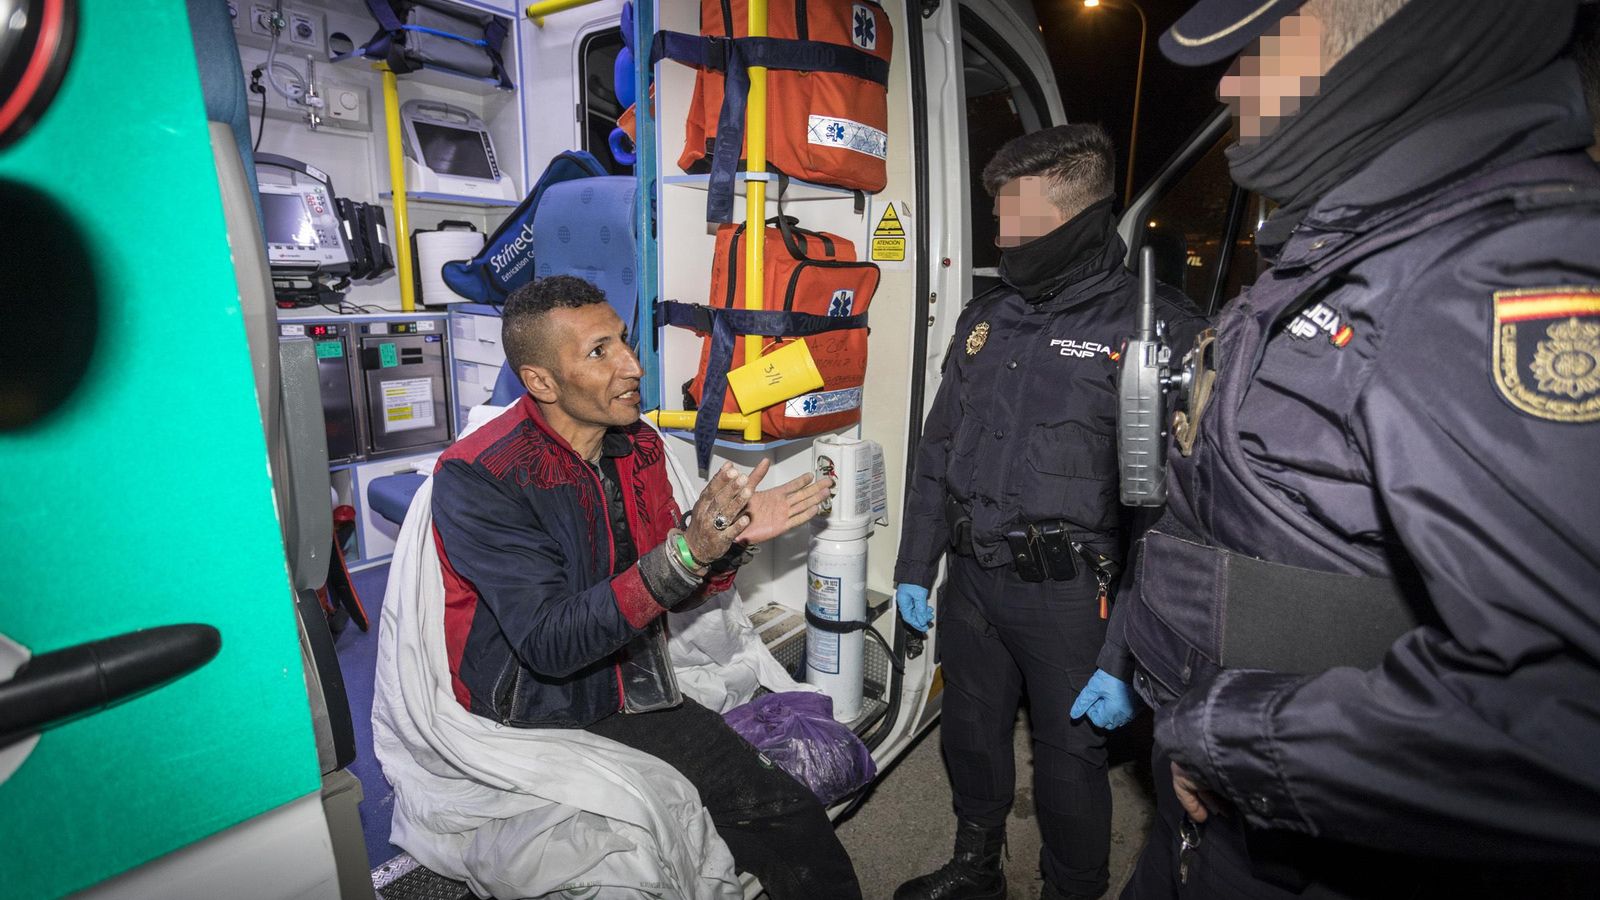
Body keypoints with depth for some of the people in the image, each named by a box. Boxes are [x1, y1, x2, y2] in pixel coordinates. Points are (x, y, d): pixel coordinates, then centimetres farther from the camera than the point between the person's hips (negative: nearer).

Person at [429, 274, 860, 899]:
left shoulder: (638, 446, 1)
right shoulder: (477, 480, -19)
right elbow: (551, 644, -26)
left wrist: (731, 540, -11)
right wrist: (684, 554, -36)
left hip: (641, 695, 6)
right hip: (552, 723, -5)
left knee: (791, 814, -8)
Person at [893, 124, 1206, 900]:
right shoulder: (986, 318, 7)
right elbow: (938, 452, 12)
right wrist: (914, 567, 13)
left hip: (1068, 594, -6)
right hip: (971, 577, 6)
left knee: (1070, 757, 13)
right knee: (971, 734, 22)